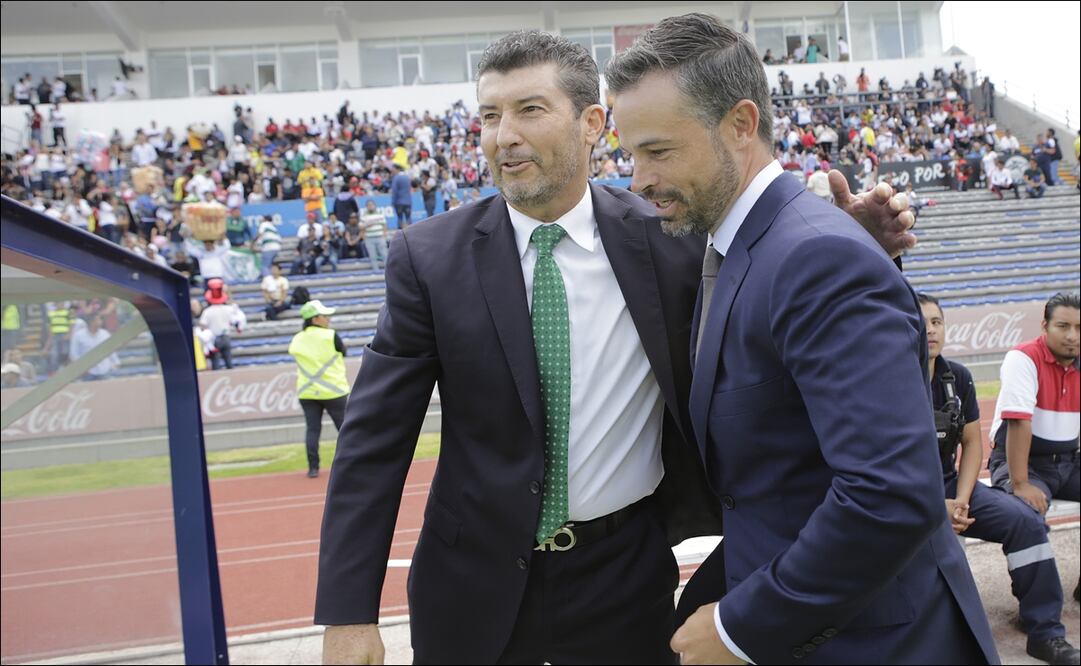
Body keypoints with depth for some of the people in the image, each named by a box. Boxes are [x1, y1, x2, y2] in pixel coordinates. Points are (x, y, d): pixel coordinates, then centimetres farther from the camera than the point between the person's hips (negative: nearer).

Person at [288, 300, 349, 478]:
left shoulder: (296, 340, 2)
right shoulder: (331, 336, -10)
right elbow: (343, 353, 3)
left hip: (307, 392, 4)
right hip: (334, 390, -4)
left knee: (312, 429, 5)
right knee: (344, 427, 7)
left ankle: (313, 467, 1)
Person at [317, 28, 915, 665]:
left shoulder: (668, 237, -7)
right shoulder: (430, 255, -9)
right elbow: (375, 438, -8)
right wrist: (349, 614, -12)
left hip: (626, 576, 0)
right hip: (475, 585, 1)